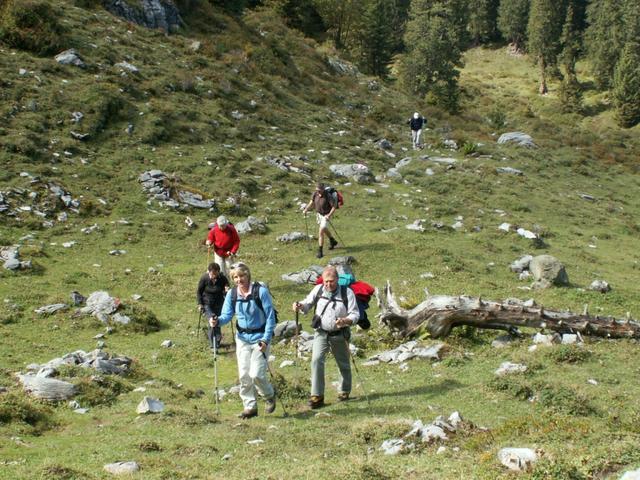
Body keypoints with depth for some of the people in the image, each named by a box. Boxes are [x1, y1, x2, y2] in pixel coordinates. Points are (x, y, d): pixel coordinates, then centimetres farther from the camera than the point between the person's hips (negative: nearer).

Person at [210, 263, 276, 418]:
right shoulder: (232, 294, -1)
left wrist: (266, 340, -16)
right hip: (242, 338, 5)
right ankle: (250, 406, 17)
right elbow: (227, 315, -1)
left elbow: (270, 317, -11)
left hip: (260, 337, -5)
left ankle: (270, 395, 19)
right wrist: (217, 321, -24)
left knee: (256, 374, -10)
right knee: (244, 375, 3)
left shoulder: (261, 291, -14)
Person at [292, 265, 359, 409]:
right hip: (321, 333, 1)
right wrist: (300, 306, -19)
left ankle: (345, 391, 39)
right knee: (316, 360, -18)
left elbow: (355, 314, -12)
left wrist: (345, 321, -34)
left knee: (343, 364, 15)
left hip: (339, 335, -1)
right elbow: (307, 304, 5)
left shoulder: (347, 293, -11)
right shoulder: (318, 290, -5)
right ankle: (317, 396, -16)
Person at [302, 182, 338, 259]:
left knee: (320, 232, -15)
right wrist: (306, 209, -8)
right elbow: (312, 201, 3)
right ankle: (333, 241, 53)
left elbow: (334, 207, -25)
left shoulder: (328, 196, -31)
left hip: (326, 216, -7)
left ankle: (320, 251, -6)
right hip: (318, 214, 7)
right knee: (324, 230, 27)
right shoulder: (315, 193, -14)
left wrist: (329, 215, -37)